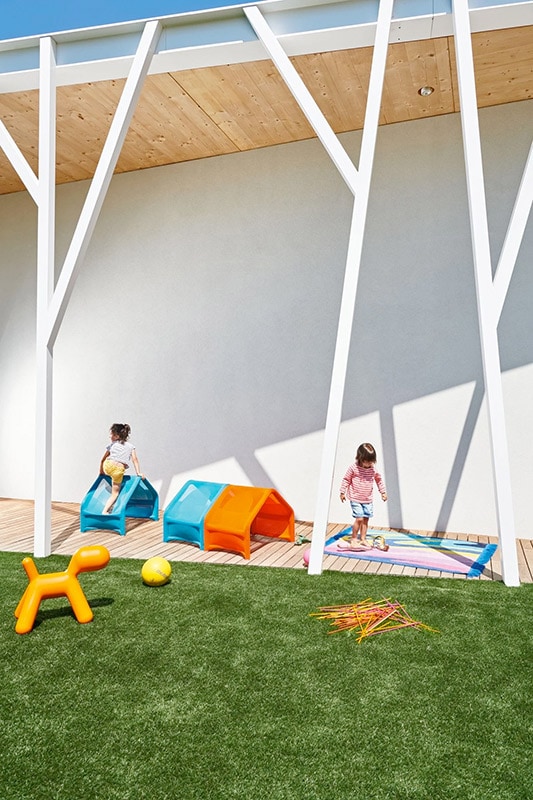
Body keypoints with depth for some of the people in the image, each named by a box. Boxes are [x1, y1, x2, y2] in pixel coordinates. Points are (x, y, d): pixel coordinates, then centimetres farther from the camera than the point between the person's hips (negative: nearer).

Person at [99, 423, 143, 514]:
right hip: (119, 469, -1)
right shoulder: (130, 446, 19)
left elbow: (103, 460, 26)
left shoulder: (112, 445, 20)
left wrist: (101, 473, 38)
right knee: (115, 493, 9)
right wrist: (138, 473, 7)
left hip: (107, 467, 1)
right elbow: (135, 459, 8)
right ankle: (105, 511, -3)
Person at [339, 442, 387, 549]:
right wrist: (342, 492, -1)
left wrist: (383, 492, 15)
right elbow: (346, 479, -3)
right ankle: (353, 540, 1)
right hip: (355, 499, -5)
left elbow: (379, 480, 15)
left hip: (368, 500, 5)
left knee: (365, 519, 9)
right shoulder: (353, 468, -13)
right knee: (359, 519, -12)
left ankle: (362, 539, 23)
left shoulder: (373, 469, -1)